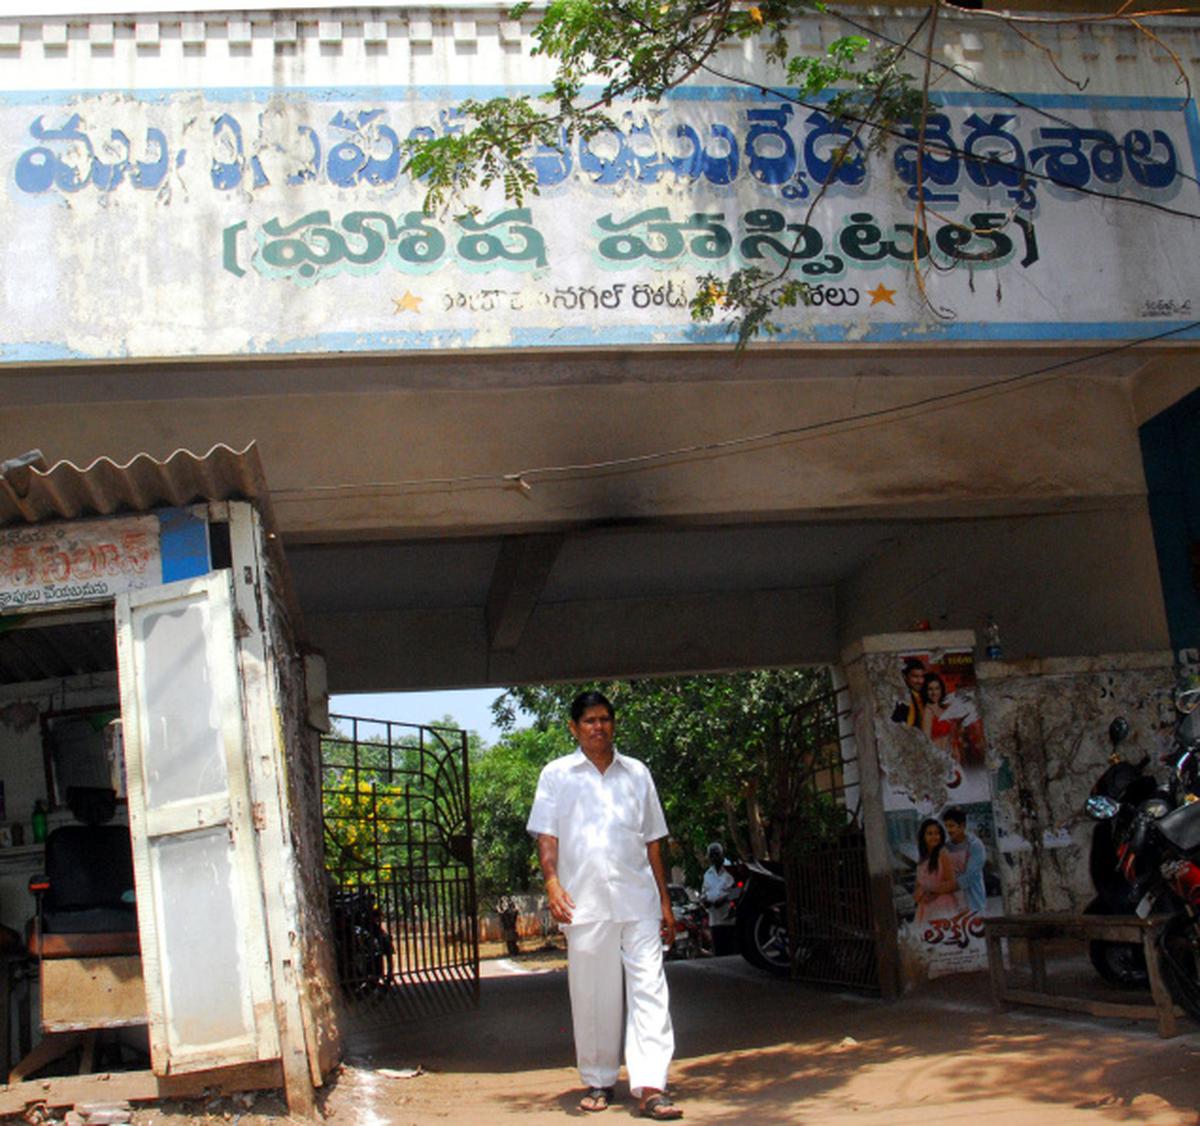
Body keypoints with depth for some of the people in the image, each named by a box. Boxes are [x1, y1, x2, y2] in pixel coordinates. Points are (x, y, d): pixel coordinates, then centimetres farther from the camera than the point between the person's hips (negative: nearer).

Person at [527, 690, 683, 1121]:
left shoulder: (637, 774, 15)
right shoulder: (556, 775, 9)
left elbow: (653, 841, 17)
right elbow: (547, 836, 2)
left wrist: (665, 901, 14)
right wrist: (552, 883, -14)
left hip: (638, 899, 1)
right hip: (586, 903, -1)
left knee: (649, 988, -7)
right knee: (592, 996, 5)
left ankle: (650, 1086, -9)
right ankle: (598, 1082, 18)